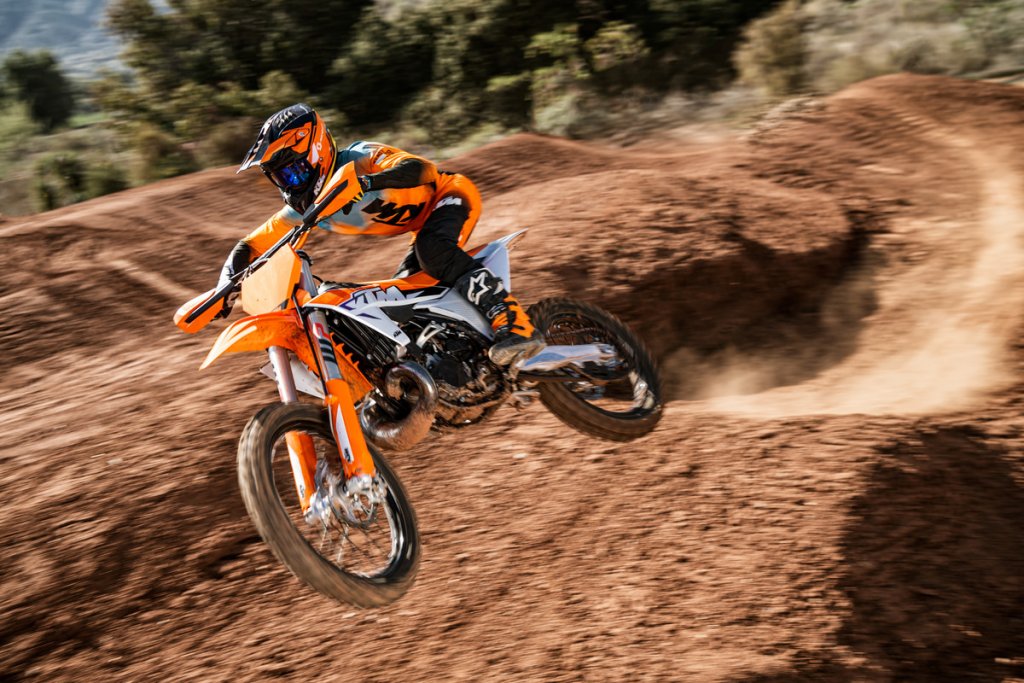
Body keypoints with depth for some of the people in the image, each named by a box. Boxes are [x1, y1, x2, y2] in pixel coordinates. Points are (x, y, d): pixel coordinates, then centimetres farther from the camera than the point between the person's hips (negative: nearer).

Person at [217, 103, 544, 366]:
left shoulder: (357, 159, -26)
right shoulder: (305, 208, -3)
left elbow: (420, 168, -43)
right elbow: (250, 245, 2)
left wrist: (368, 181, -59)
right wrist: (226, 283, -16)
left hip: (451, 193, -9)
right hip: (427, 221, 9)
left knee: (433, 251, -36)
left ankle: (516, 324, -44)